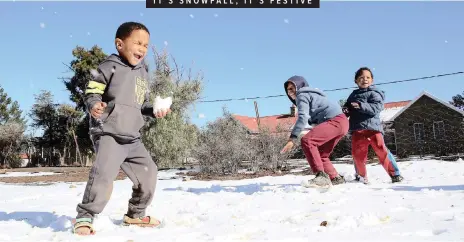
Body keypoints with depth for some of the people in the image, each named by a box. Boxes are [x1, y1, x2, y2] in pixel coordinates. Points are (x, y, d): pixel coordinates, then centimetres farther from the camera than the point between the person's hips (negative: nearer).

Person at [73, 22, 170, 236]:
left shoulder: (143, 72, 16)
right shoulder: (111, 66, -7)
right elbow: (92, 91, -10)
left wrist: (154, 110, 4)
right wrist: (94, 105, -29)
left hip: (132, 138, 8)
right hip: (108, 133, -8)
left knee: (148, 173, 11)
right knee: (103, 174, -25)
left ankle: (135, 214, 29)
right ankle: (84, 217, -8)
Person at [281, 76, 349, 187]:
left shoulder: (302, 95, -1)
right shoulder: (310, 94, 29)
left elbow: (303, 117, -15)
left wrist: (292, 138, -20)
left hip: (335, 121, -10)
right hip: (340, 122, 10)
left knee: (307, 140, -24)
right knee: (321, 155, 16)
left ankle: (322, 176, -31)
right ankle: (336, 178, 25)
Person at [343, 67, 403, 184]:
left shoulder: (374, 93, 3)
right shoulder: (353, 95, 19)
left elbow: (376, 108, -12)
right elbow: (347, 107, 23)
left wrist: (361, 106, -27)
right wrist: (345, 110, -2)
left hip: (372, 127, -4)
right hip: (357, 129, 5)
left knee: (381, 150, -14)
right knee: (357, 153, 2)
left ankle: (395, 174, -4)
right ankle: (361, 176, 19)